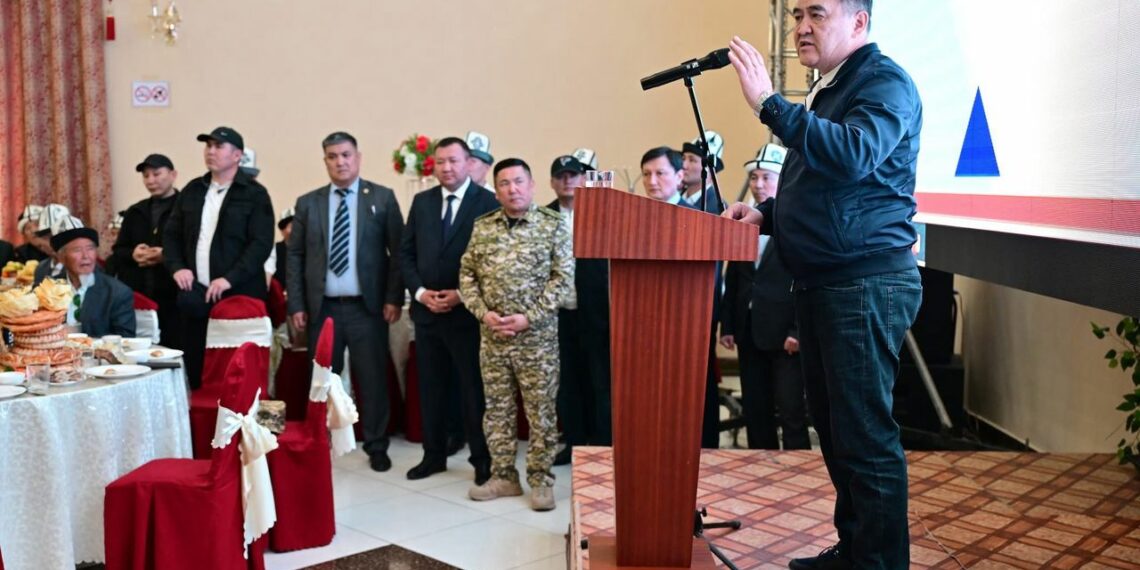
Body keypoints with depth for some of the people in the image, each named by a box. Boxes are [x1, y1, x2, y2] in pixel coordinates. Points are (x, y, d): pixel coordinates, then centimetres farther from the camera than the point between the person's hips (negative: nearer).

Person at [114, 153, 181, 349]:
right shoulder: (135, 212, 19)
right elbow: (118, 250, 19)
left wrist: (167, 256, -18)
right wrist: (133, 254, -2)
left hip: (173, 297, -5)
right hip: (137, 296, 5)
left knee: (174, 347, -6)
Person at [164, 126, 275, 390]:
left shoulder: (254, 194, -2)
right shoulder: (192, 190, 15)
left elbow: (261, 243, -11)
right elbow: (171, 234, 17)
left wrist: (230, 279, -19)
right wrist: (177, 267, -1)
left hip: (239, 296, -5)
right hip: (196, 295, 5)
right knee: (196, 369, 8)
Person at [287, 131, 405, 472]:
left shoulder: (382, 198, 2)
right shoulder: (307, 203, 8)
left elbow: (398, 252, -1)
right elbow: (295, 256, 8)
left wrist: (394, 298, -8)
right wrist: (297, 305, 1)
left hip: (367, 306, -2)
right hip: (322, 307, 2)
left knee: (372, 379, 4)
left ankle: (376, 447, 16)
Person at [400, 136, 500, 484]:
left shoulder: (487, 202, -4)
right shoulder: (421, 202, 11)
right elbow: (406, 253, 11)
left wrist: (462, 295, -13)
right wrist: (420, 291, -4)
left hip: (467, 311, -5)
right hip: (426, 310, 5)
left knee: (473, 388, 1)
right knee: (430, 387, 11)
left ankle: (482, 460, 12)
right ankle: (434, 455, 23)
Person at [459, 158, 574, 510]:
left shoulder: (553, 225, -3)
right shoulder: (482, 227, 7)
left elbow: (564, 280, -9)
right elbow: (467, 275, 8)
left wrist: (528, 317, -15)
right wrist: (484, 313, -7)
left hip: (538, 336, -3)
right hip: (491, 335, 4)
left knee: (541, 411, 3)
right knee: (497, 409, 10)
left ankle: (541, 480, 15)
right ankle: (503, 477, 22)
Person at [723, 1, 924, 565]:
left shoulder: (884, 81, -8)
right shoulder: (825, 91, 20)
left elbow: (853, 154, -28)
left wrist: (769, 104, -28)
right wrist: (765, 214, 11)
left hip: (867, 284, -10)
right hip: (821, 283, 10)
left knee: (865, 438, -6)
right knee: (834, 430, 15)